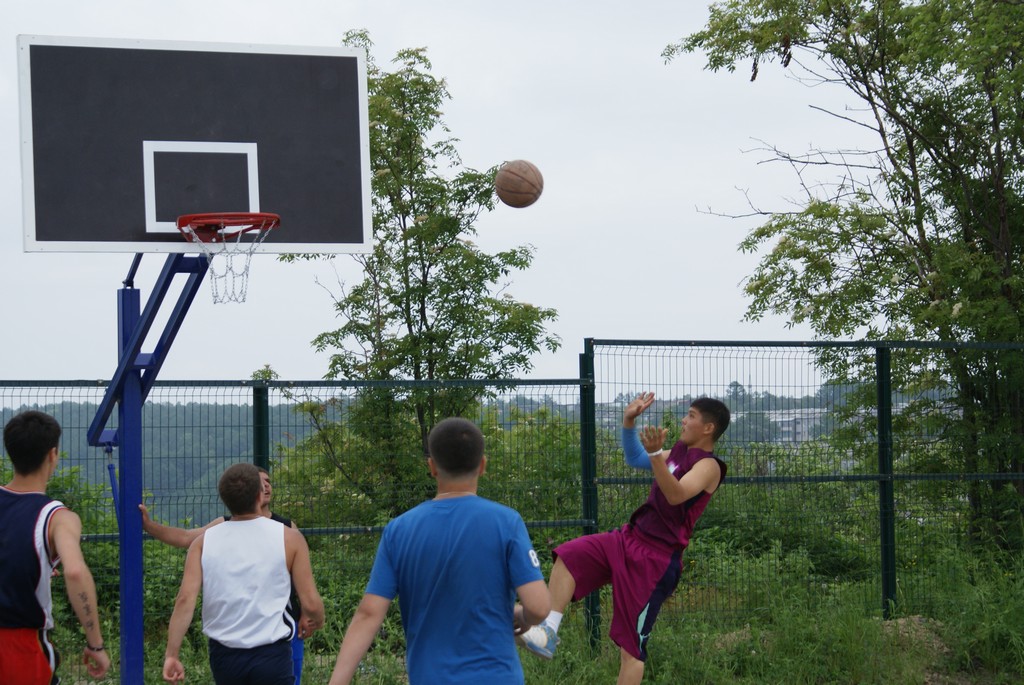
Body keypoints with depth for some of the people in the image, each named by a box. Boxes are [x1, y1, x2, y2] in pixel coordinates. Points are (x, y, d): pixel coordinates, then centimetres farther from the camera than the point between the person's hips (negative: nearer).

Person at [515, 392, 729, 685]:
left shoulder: (709, 466, -12)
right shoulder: (680, 451, 14)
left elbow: (676, 495, -31)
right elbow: (635, 458, 29)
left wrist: (656, 454, -43)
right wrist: (629, 422, 14)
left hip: (655, 559, -9)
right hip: (629, 539, 9)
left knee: (631, 643, -7)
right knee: (568, 556, -8)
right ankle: (547, 633, -12)